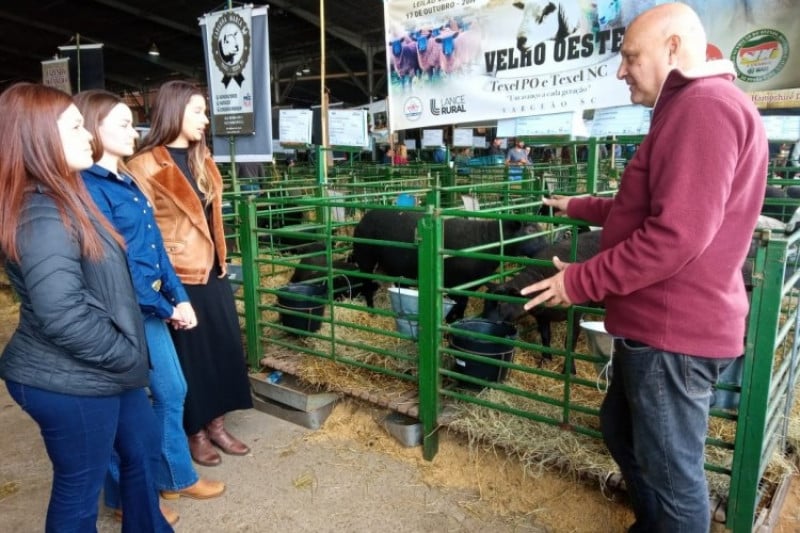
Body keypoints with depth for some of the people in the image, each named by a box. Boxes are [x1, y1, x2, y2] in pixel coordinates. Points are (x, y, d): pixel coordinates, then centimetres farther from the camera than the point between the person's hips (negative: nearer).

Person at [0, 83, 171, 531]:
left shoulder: (61, 200, 10)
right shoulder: (43, 215, -23)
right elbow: (61, 315, -30)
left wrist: (127, 354, 12)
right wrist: (127, 355, -17)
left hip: (98, 371, 10)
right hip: (70, 381, -10)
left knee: (144, 445, 24)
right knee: (79, 486, 9)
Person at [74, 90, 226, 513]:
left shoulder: (126, 181, 11)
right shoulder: (87, 187, -17)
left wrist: (179, 297, 2)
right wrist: (167, 308, -14)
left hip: (151, 308, 9)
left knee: (172, 391, 18)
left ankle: (177, 477, 37)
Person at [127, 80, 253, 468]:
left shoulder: (202, 160, 13)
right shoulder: (146, 165, -13)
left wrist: (221, 260, 16)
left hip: (212, 272, 8)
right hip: (178, 278, -7)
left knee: (225, 346, 12)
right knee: (189, 356, 6)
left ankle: (215, 424, 29)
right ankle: (194, 432, 25)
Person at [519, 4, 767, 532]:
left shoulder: (706, 106, -18)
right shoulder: (688, 110, 18)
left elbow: (677, 234, -26)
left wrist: (580, 281, -19)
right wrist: (576, 206, 30)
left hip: (673, 330, -11)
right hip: (656, 323, 11)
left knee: (673, 470, 5)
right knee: (621, 430, 24)